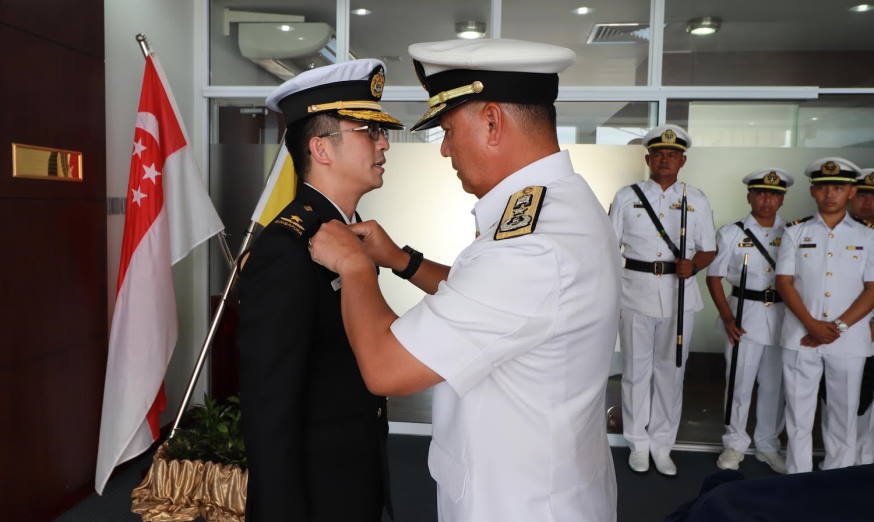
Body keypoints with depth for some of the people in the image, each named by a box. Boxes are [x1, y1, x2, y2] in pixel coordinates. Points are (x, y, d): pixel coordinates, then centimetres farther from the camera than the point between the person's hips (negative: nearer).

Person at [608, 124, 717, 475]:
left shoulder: (696, 200, 8)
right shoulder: (627, 196, 4)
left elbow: (709, 250, 10)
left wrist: (692, 265, -12)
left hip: (678, 294, 1)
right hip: (635, 292, -1)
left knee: (670, 371, 8)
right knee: (636, 369, 6)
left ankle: (662, 444, 22)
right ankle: (638, 443, 21)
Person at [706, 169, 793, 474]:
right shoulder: (732, 233, -1)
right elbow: (714, 277, 0)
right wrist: (727, 319, -8)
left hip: (782, 316, 2)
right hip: (744, 314, -2)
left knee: (774, 385, 11)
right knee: (740, 382, 4)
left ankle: (768, 446, 29)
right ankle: (734, 445, 22)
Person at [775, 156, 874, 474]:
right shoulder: (795, 232, 5)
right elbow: (784, 282, -1)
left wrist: (838, 326, -11)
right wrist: (812, 325, -12)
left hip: (848, 340, 1)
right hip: (800, 337, 0)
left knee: (843, 414, 9)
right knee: (799, 412, 6)